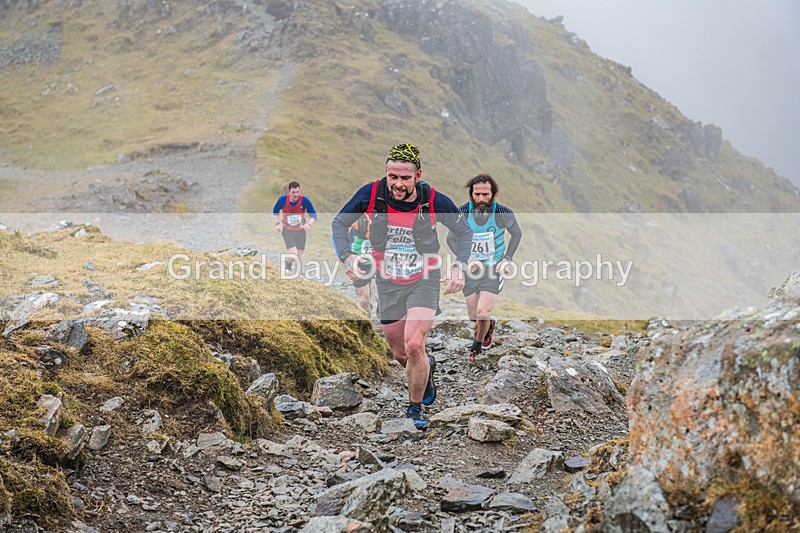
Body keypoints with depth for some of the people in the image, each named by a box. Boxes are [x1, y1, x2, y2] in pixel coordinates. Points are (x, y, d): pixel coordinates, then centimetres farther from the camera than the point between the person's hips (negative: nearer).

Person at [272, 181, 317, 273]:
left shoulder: (305, 201, -17)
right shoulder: (282, 200, -15)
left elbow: (313, 215, -9)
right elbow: (275, 210, 7)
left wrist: (309, 224, -28)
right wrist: (277, 223, -2)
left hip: (300, 231, 2)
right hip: (287, 231, -1)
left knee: (299, 256, 8)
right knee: (294, 254, -17)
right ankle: (288, 265, 16)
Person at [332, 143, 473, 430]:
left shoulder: (435, 201, -19)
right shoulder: (371, 194, -18)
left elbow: (464, 231, -2)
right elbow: (339, 223, -4)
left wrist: (459, 267, -15)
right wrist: (347, 256, -20)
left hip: (424, 280, -2)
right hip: (388, 283, 2)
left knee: (414, 346, -19)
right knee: (400, 354, 10)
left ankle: (415, 409, 3)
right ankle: (426, 367, 46)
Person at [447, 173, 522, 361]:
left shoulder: (503, 213, -18)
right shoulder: (462, 212, -16)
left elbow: (517, 234, 2)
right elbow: (451, 239, -1)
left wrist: (508, 258, -7)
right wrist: (465, 259, -15)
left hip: (494, 268, -2)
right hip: (471, 268, 2)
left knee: (482, 313, -17)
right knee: (474, 316, 9)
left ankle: (477, 344, 14)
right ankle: (490, 324, 45)